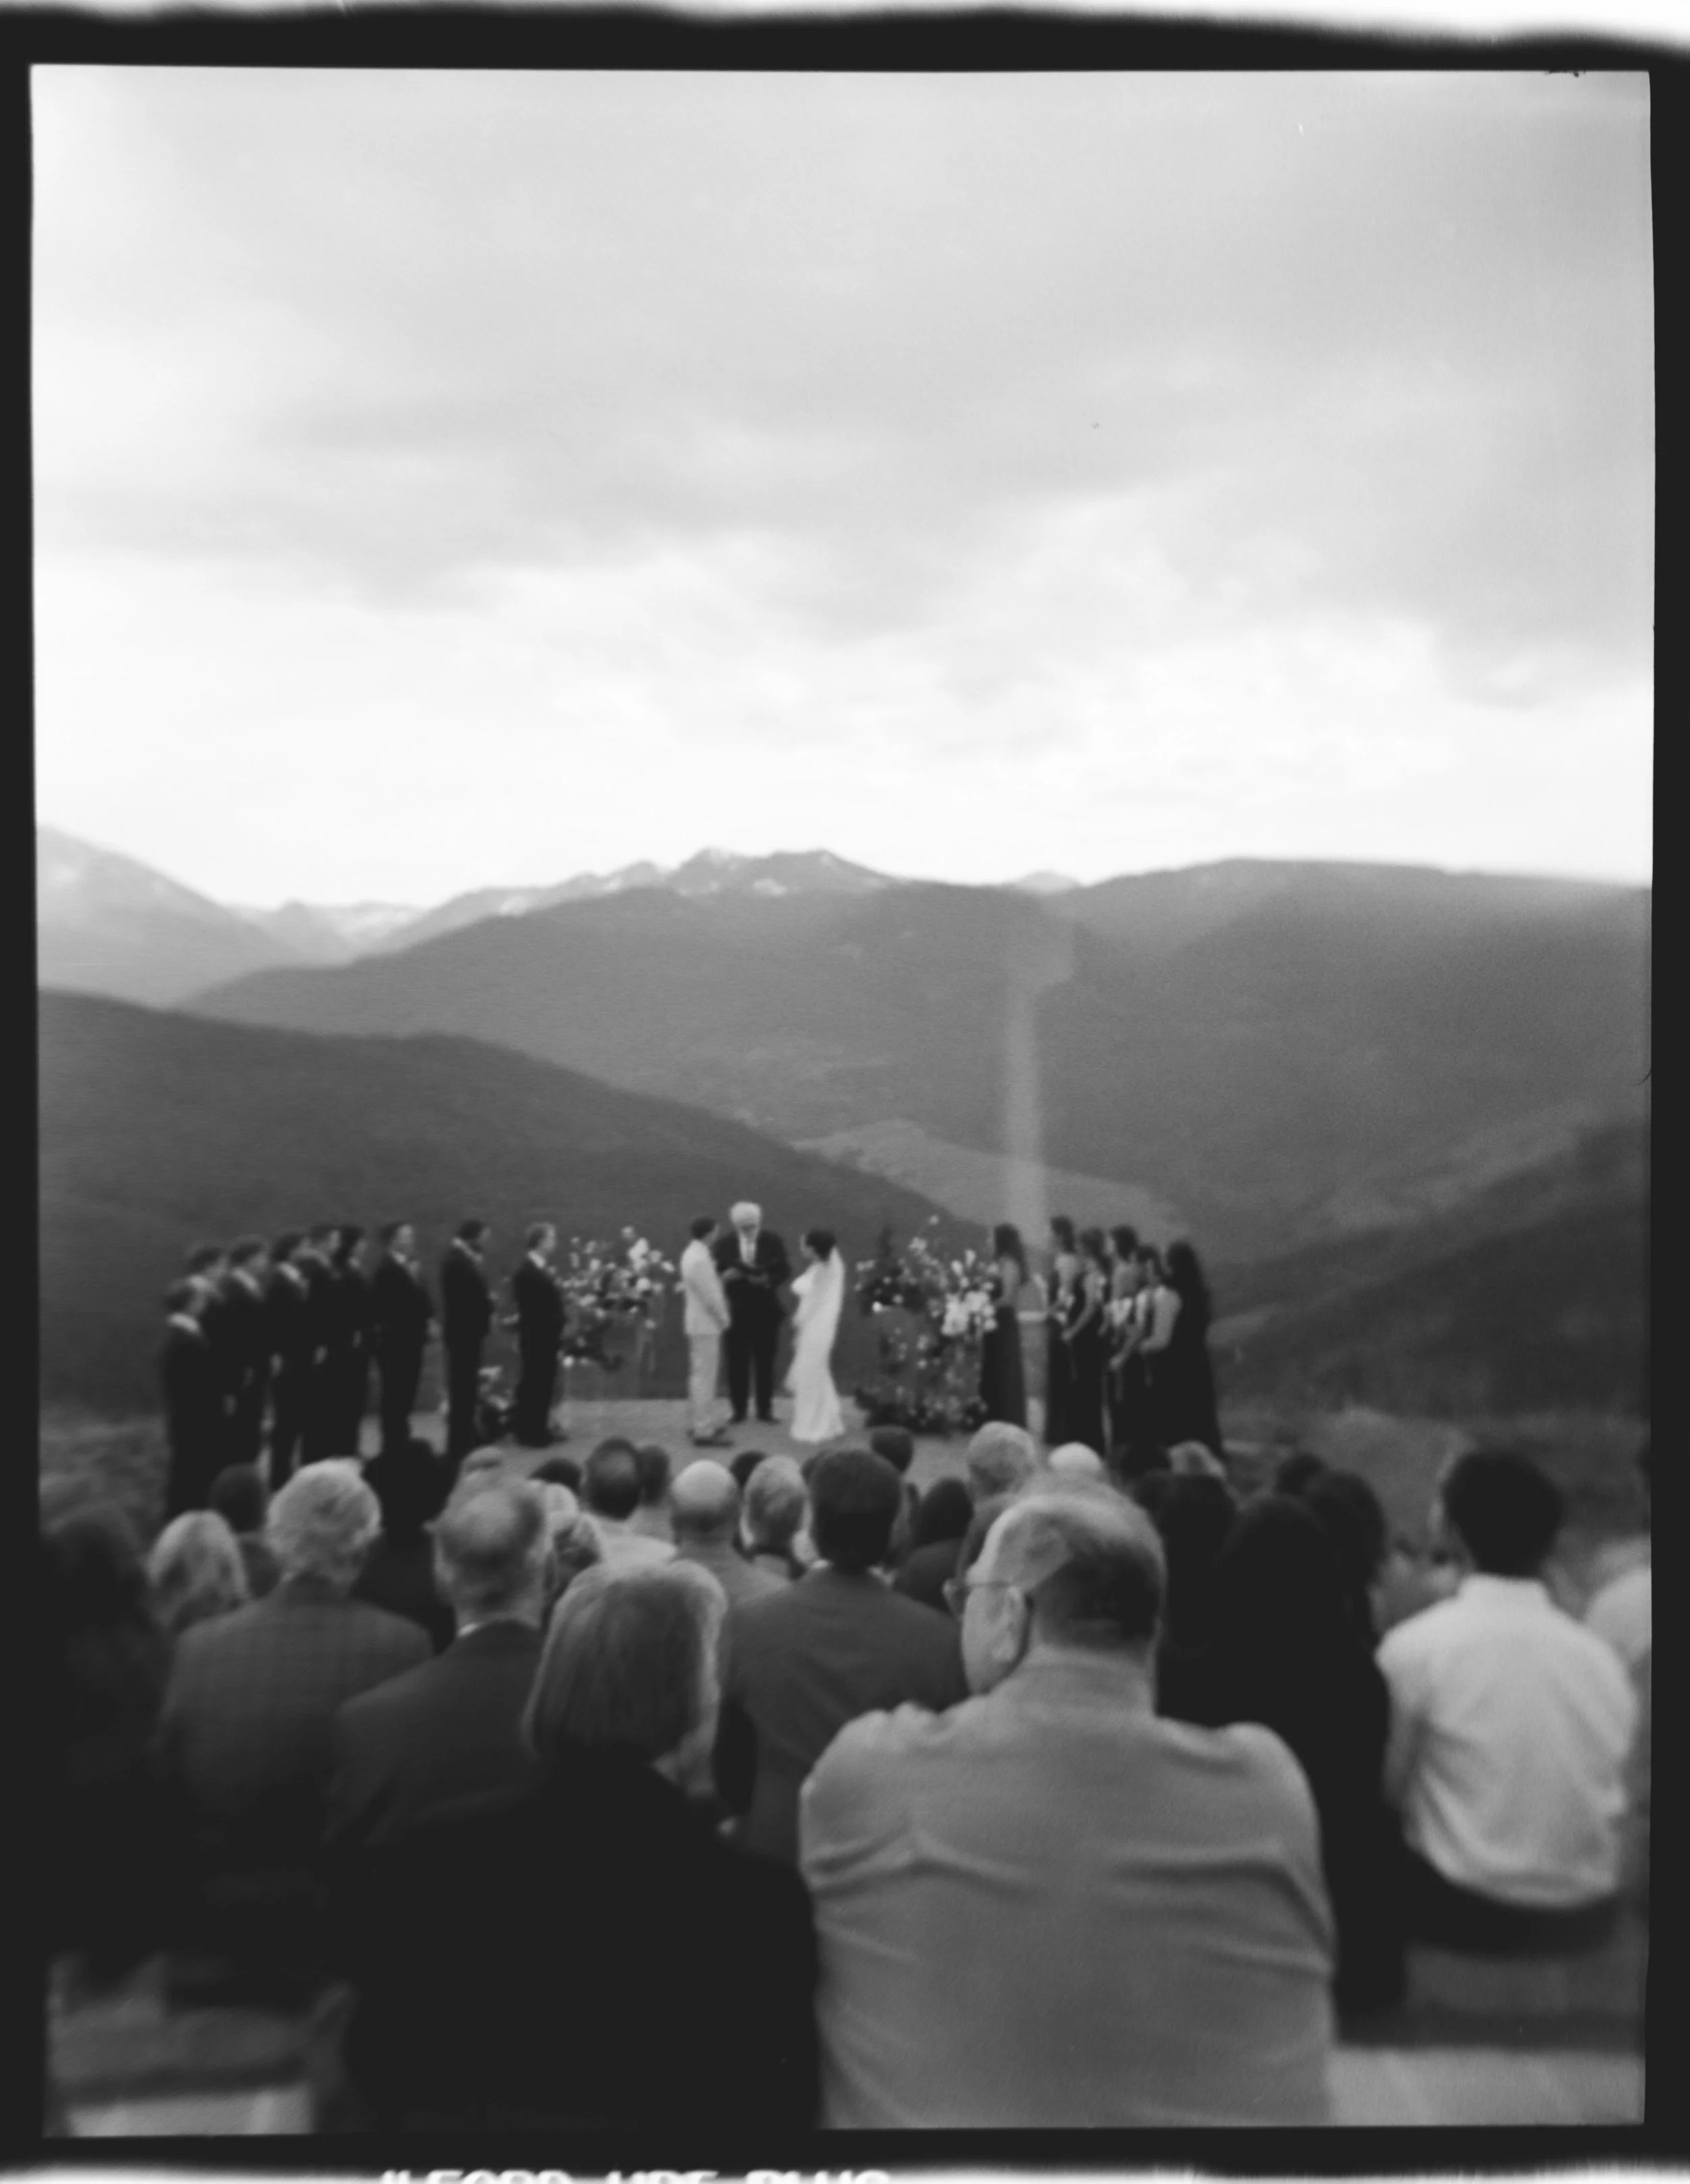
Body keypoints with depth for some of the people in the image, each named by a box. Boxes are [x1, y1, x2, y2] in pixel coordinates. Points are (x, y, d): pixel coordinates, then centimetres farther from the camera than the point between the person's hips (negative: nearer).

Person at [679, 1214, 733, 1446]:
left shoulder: (694, 1253, 9)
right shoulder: (700, 1259, -23)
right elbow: (710, 1298, -21)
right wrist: (723, 1319, -10)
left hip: (700, 1322, 10)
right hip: (706, 1324, -10)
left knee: (702, 1375, 18)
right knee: (705, 1376, -5)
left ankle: (699, 1423, 28)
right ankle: (703, 1431, -2)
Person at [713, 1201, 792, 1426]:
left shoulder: (772, 1240, -3)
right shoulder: (725, 1243, -2)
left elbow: (785, 1271, -2)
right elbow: (715, 1273, 1)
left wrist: (767, 1279, -20)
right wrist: (725, 1276, -21)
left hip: (765, 1310, 0)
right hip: (736, 1310, 0)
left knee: (765, 1360, 6)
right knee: (737, 1361, 2)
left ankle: (765, 1409, 15)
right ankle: (739, 1410, 11)